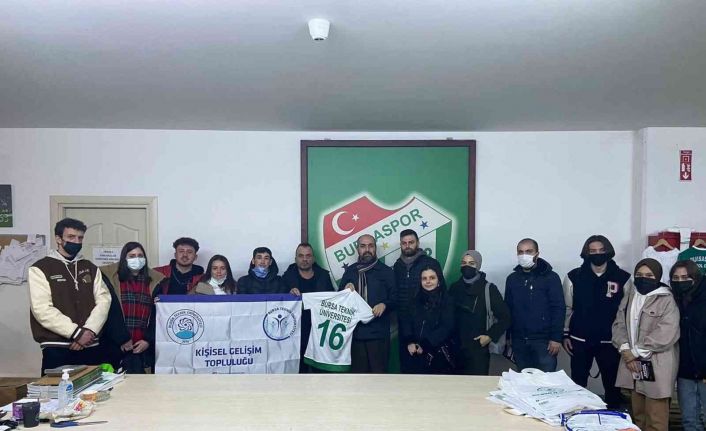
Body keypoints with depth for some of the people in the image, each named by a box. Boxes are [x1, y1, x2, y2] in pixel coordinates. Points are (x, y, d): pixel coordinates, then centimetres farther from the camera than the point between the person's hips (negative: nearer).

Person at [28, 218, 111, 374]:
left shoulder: (91, 268, 12)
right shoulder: (40, 269, -1)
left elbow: (104, 299, 2)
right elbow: (42, 309, -12)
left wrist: (90, 330, -13)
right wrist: (77, 333, -16)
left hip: (91, 347, 4)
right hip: (57, 349, -4)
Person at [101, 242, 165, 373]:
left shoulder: (155, 282, 9)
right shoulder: (111, 279, 3)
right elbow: (111, 313, -3)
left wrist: (148, 340, -4)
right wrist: (122, 339, -9)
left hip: (145, 345, 2)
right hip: (120, 345, -2)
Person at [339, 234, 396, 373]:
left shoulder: (386, 271, 5)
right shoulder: (350, 271, 14)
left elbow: (395, 298, 2)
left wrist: (384, 305, -17)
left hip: (378, 332, -2)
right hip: (355, 331, 2)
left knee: (378, 370, -2)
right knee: (358, 370, 5)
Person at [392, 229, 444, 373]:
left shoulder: (430, 263, -5)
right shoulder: (397, 265, 9)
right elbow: (393, 292, 12)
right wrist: (397, 312, 2)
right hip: (404, 322, 4)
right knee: (405, 359, 11)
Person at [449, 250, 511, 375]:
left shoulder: (488, 288, -4)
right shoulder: (455, 287, 9)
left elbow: (505, 317, -3)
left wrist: (491, 336, -10)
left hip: (478, 350, -4)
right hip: (455, 349, 4)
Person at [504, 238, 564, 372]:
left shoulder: (550, 277, -4)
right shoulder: (512, 279, 8)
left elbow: (559, 309, -7)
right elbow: (508, 309, 11)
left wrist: (556, 338, -12)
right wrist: (508, 336, 8)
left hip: (543, 340, -4)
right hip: (519, 340, 4)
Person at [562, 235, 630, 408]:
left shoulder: (623, 278, -3)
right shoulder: (574, 277, -2)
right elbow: (567, 308, 3)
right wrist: (565, 335, 2)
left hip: (610, 341, 0)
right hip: (580, 340, 1)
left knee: (612, 384, 9)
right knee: (578, 383, 10)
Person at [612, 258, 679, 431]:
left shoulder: (667, 301, -8)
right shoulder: (628, 298, 12)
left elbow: (665, 335, -17)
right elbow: (619, 324, 9)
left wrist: (636, 352, -14)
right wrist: (625, 349, -8)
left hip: (656, 366, -5)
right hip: (633, 364, 6)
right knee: (638, 414, 14)